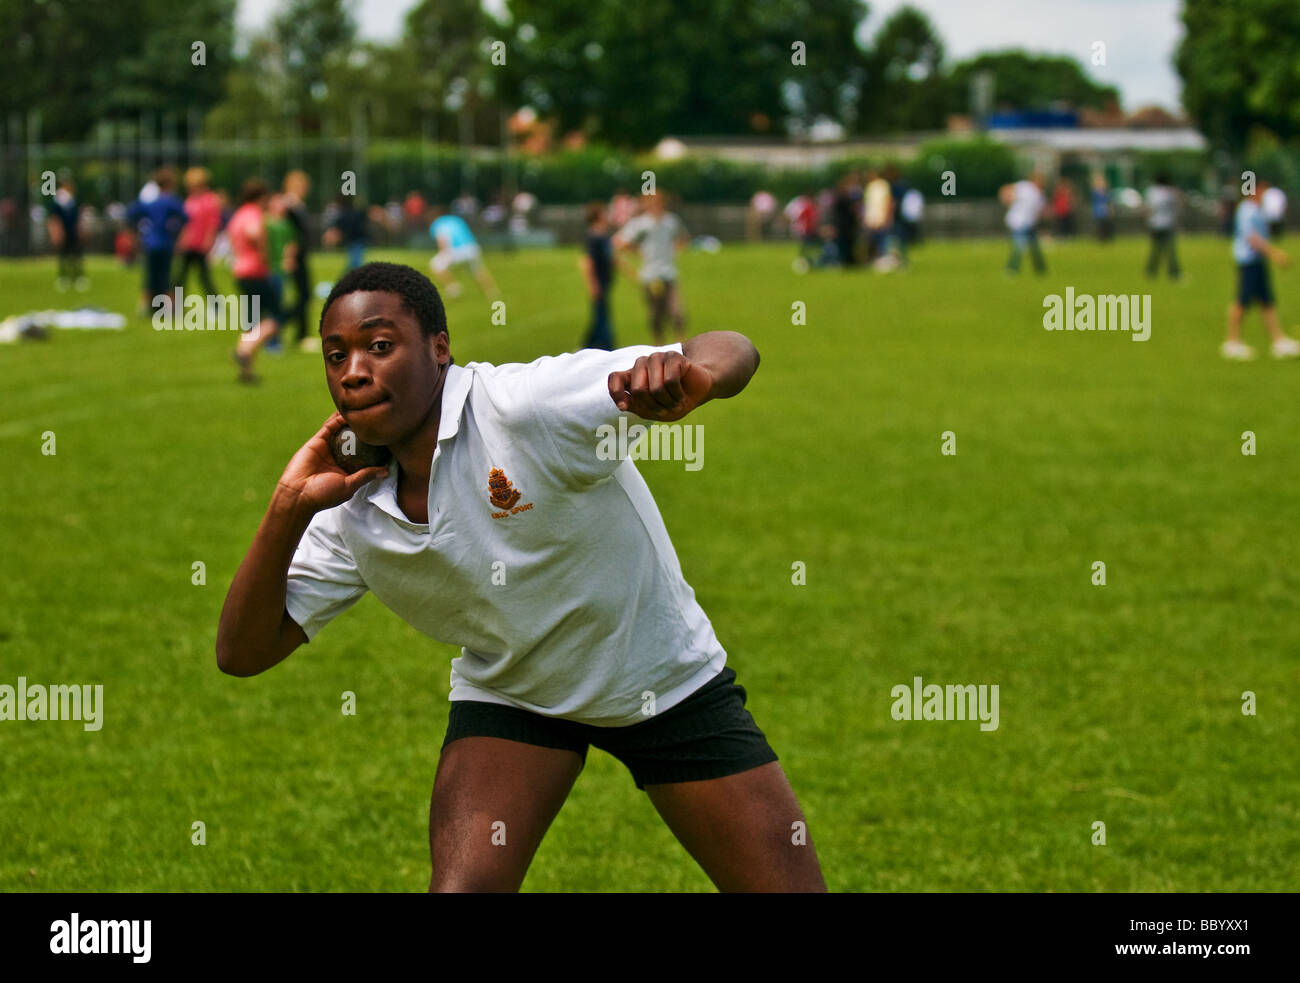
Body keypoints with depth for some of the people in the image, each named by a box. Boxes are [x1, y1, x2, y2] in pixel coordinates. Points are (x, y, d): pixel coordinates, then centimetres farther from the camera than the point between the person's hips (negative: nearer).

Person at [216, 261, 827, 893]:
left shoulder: (530, 402, -29)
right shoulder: (348, 515, -12)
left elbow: (730, 353, -36)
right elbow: (241, 653, -10)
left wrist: (689, 376, -61)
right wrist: (288, 509, -22)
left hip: (670, 681, -2)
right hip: (507, 696, 2)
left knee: (792, 886, -7)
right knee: (461, 888, -20)